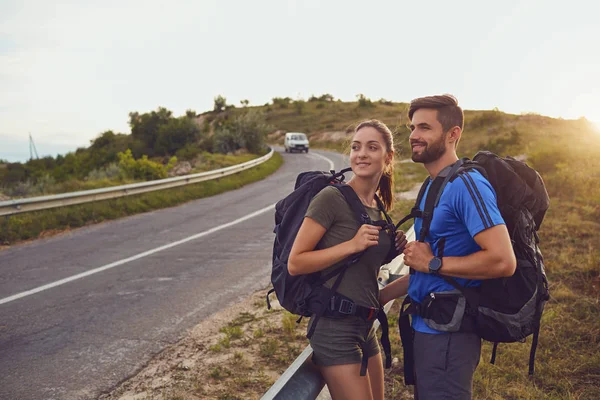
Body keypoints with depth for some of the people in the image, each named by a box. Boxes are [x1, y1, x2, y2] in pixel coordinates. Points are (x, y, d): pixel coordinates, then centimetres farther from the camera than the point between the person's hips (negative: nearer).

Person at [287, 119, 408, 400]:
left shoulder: (379, 208, 8)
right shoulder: (331, 198, -15)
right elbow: (295, 263, -16)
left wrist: (391, 249, 1)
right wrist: (352, 244, -23)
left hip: (366, 325, 8)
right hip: (335, 327, -8)